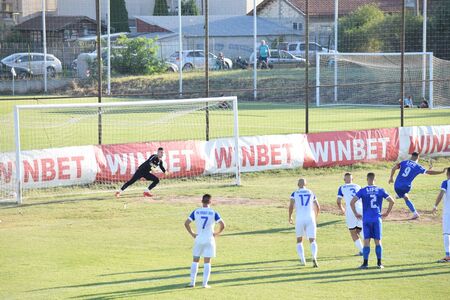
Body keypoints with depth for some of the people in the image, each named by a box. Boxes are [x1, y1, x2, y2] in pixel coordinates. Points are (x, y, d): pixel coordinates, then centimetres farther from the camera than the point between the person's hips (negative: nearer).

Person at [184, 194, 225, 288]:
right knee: (207, 262, 4)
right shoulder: (213, 213, -5)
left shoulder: (196, 212, -2)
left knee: (195, 261, 11)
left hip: (198, 239, 1)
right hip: (209, 239, -1)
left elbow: (186, 223, -7)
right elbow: (222, 225, -12)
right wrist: (217, 233, 4)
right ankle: (205, 283, 2)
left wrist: (192, 234, 2)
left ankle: (192, 282, 9)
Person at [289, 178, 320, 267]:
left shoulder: (294, 194, 5)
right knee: (312, 241, 0)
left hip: (299, 219, -1)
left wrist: (290, 217, 9)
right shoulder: (311, 193, 13)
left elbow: (291, 206, -7)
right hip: (310, 218, 1)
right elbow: (318, 207, 19)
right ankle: (314, 258, -26)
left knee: (299, 240, 19)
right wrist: (315, 216, 37)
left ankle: (302, 260, 12)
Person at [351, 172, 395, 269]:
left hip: (366, 219, -1)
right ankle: (379, 263, 7)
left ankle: (365, 263, 0)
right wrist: (387, 213, 13)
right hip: (377, 219, 1)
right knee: (378, 241, 7)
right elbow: (391, 201, 4)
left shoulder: (362, 191, -2)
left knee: (366, 241, 2)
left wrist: (356, 213, 5)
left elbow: (352, 202, -8)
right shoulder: (380, 190, 4)